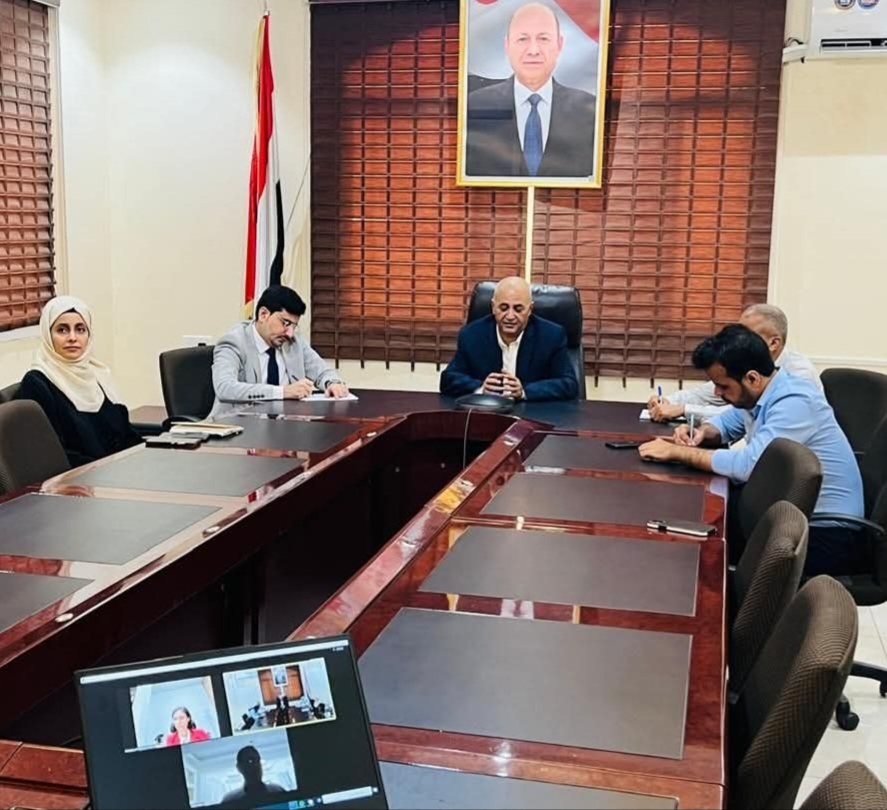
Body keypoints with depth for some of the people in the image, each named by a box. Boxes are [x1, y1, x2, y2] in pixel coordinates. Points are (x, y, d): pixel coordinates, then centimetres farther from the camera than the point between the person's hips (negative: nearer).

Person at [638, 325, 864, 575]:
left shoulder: (794, 404, -25)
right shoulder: (757, 393, 2)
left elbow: (748, 465, -32)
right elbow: (727, 421, 21)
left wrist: (676, 452, -23)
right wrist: (702, 432, -3)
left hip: (825, 535, -8)